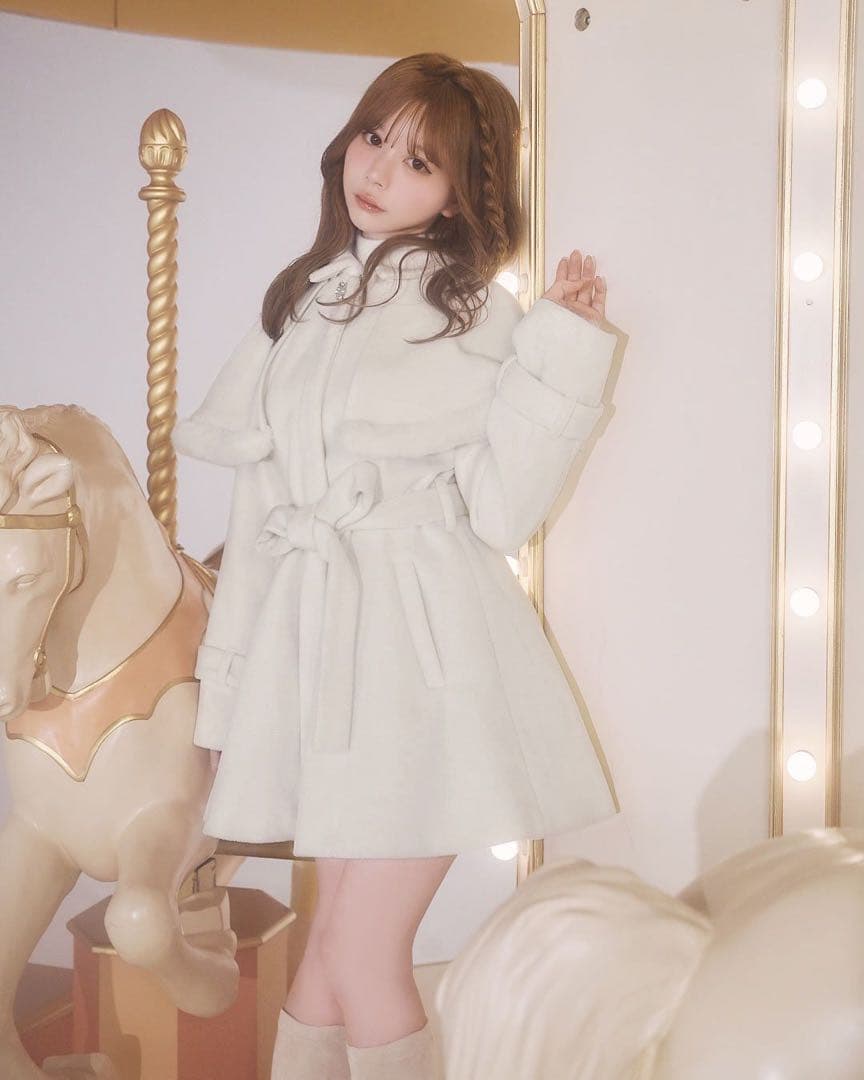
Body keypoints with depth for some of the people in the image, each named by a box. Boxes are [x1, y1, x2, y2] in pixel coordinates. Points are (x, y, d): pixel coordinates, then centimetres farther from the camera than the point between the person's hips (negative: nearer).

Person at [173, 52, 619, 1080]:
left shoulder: (476, 312, -2)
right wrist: (229, 668, 16)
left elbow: (500, 505, -8)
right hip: (316, 630, 5)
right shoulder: (301, 300, 14)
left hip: (422, 638, -5)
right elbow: (259, 500, 16)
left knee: (359, 955, -1)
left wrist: (563, 352, -14)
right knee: (336, 938, 12)